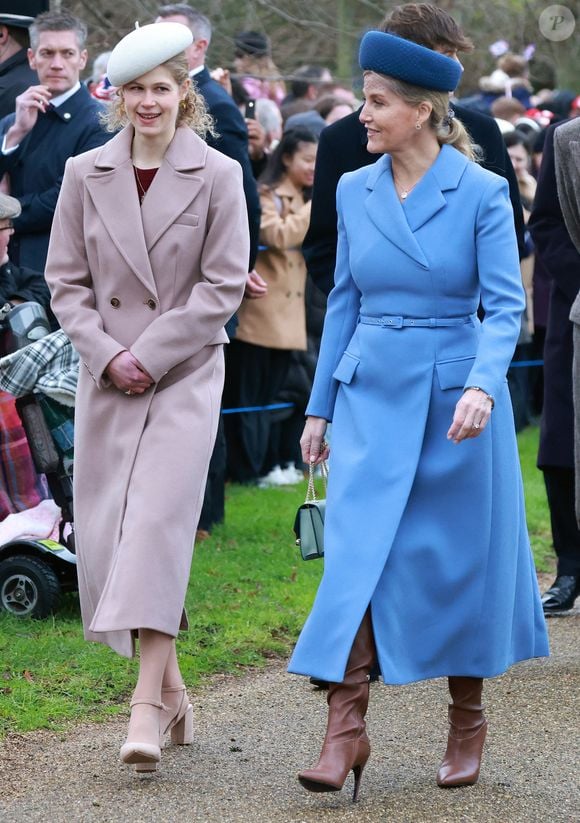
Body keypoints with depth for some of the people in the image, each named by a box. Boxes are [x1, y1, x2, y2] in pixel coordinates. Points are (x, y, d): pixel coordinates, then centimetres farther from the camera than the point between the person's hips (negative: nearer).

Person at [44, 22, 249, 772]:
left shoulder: (217, 176, -3)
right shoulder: (86, 173, 5)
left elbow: (223, 286, -5)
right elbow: (66, 279, 7)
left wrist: (149, 355, -11)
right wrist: (104, 354, -6)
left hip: (186, 375, -4)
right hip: (107, 376, 4)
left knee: (159, 522, -15)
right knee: (106, 534, 3)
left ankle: (146, 708, -16)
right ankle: (171, 691, 18)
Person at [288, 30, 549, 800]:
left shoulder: (482, 193, -8)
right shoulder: (354, 191, 5)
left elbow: (505, 304, -11)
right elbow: (344, 301, 12)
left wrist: (484, 386, -28)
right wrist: (320, 408, 12)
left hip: (456, 400, -3)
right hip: (371, 396, 3)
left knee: (459, 562, 7)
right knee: (356, 557, -8)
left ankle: (467, 719, 25)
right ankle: (346, 727, -8)